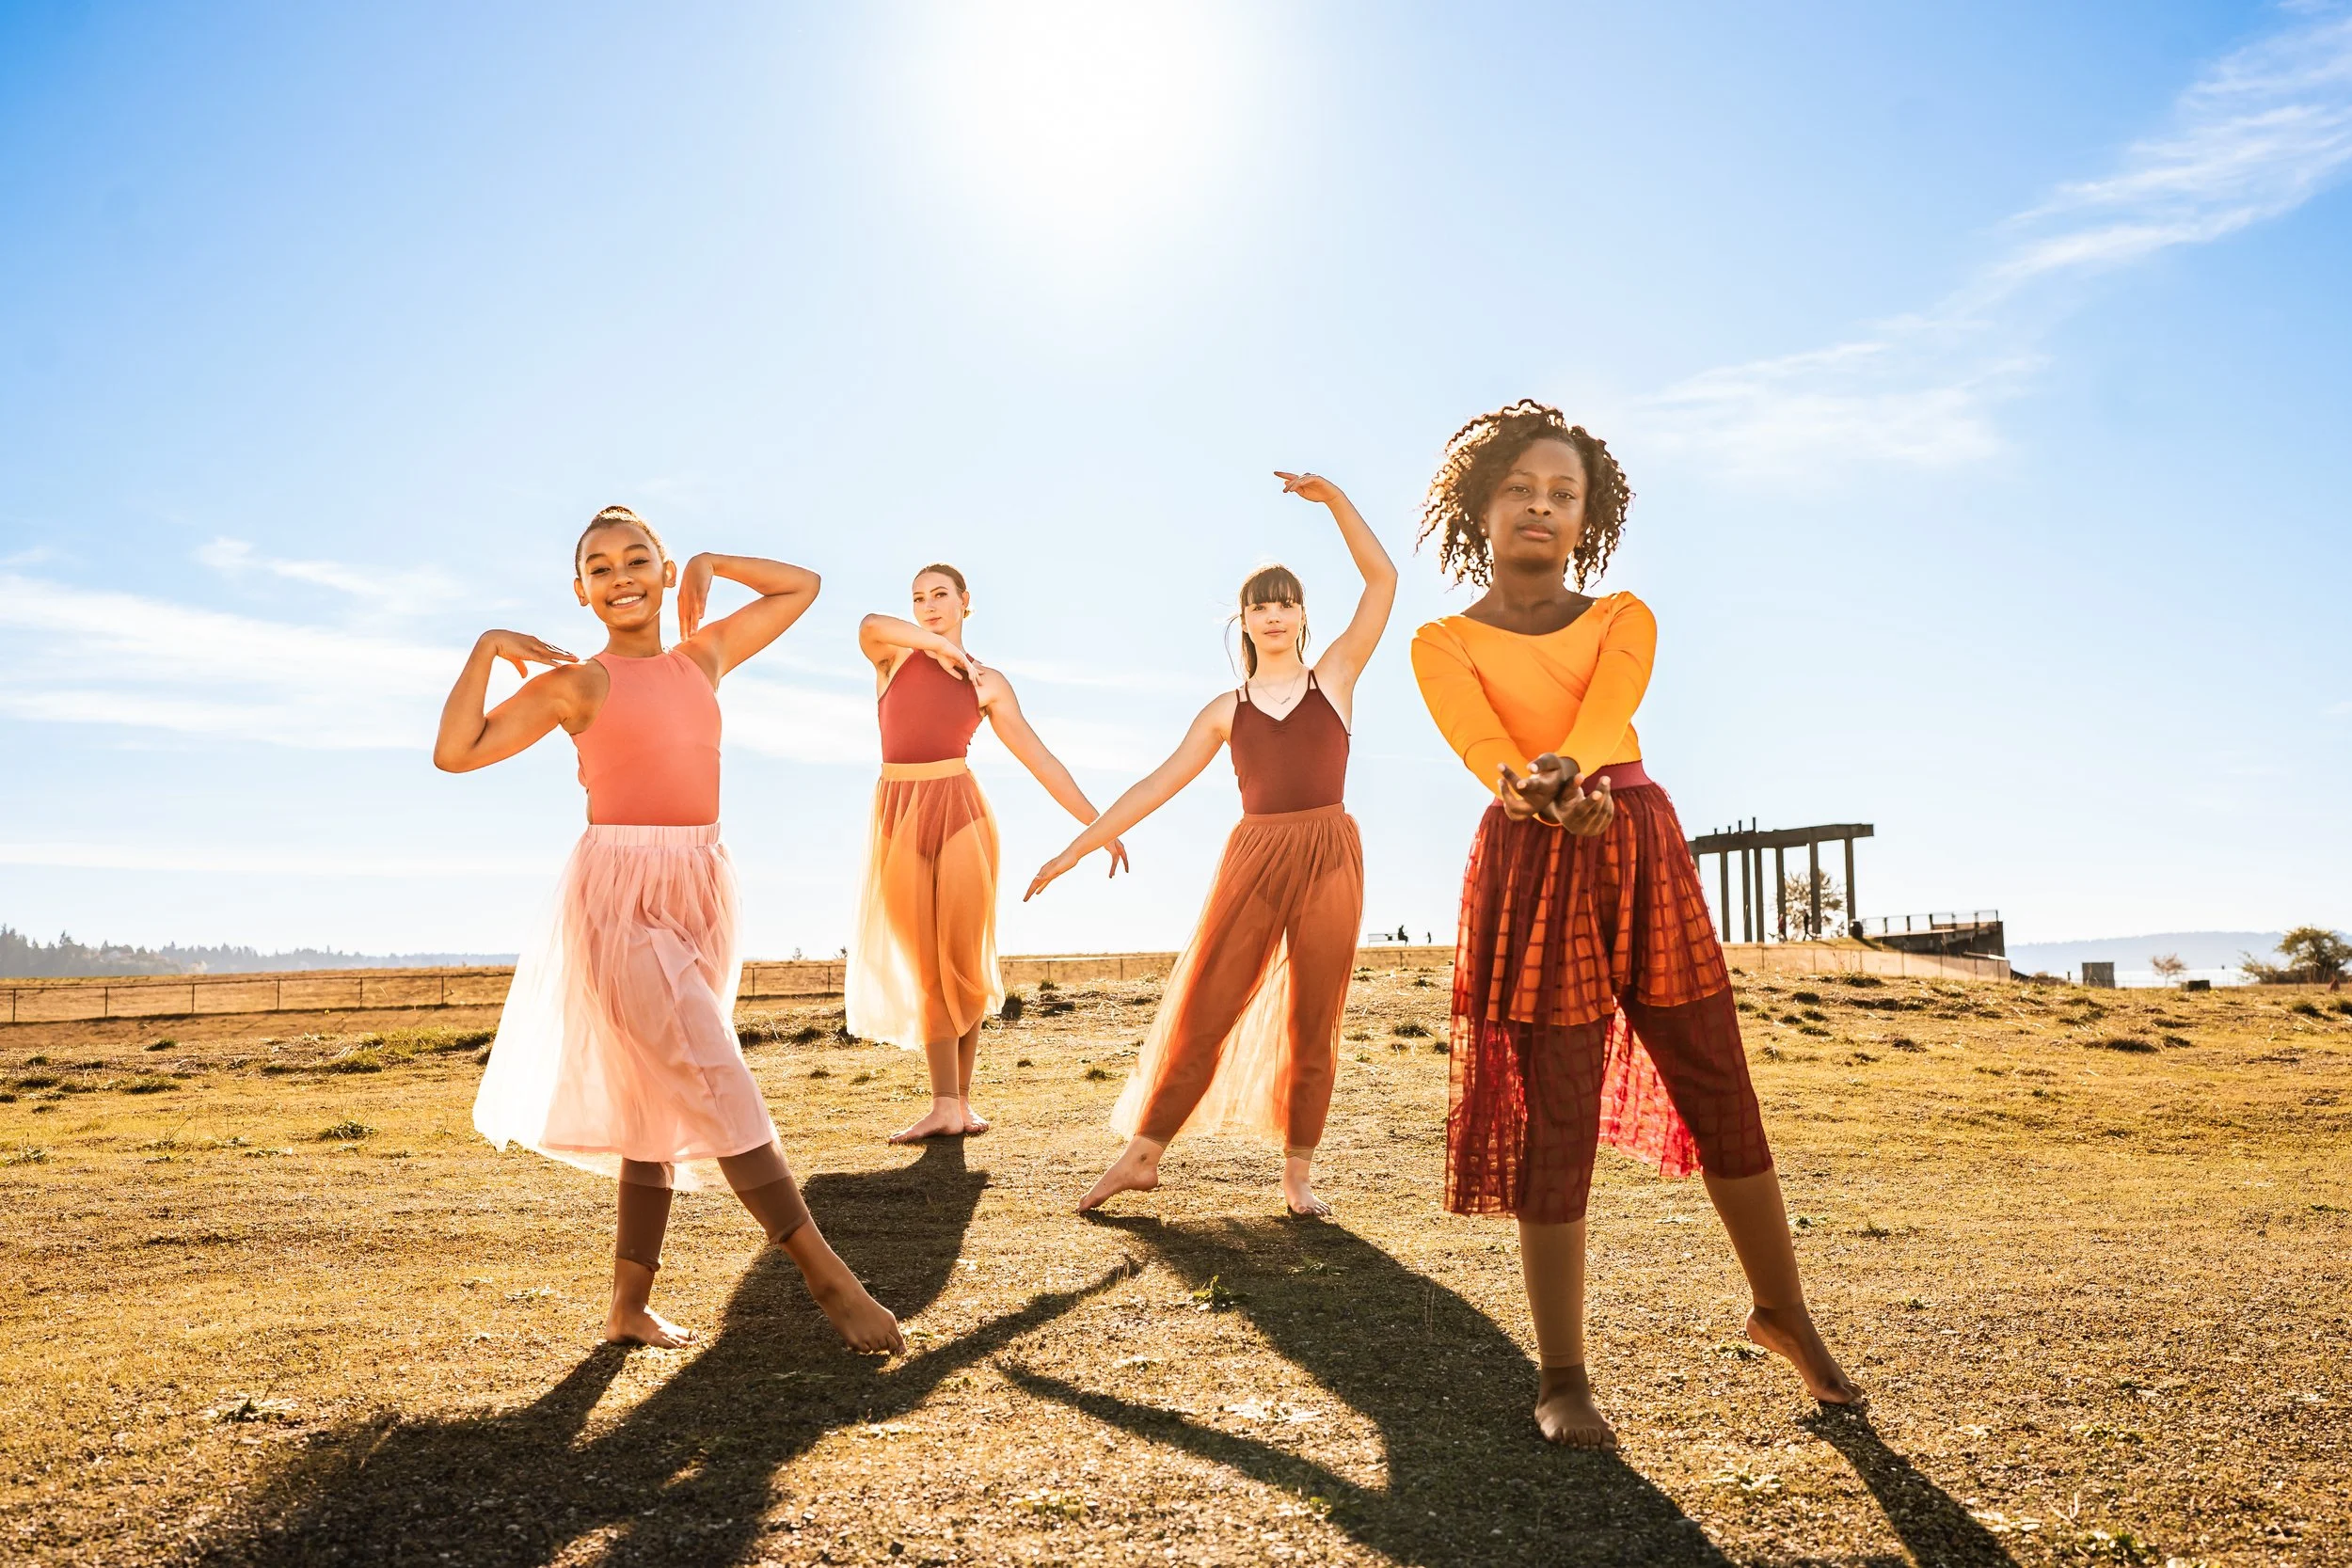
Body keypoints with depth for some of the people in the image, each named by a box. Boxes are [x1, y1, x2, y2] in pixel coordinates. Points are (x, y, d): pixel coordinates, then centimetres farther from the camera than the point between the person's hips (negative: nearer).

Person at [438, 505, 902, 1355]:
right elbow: (454, 752, -7)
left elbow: (802, 585, 21)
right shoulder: (574, 683, 1)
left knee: (663, 1104, 9)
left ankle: (629, 1304, 19)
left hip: (702, 892, 6)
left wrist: (709, 564, 11)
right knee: (713, 1087, -10)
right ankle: (826, 1275, -2)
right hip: (619, 894, -6)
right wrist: (487, 647, -9)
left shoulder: (702, 656, 14)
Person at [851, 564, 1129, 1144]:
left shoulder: (988, 683, 9)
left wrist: (1098, 823, 3)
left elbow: (1040, 759, 7)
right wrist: (943, 646, -13)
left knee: (961, 961, 0)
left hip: (960, 813, 0)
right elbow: (870, 625, -17)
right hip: (898, 816, 0)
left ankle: (960, 1099, 13)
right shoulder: (893, 654, 8)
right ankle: (945, 1106, -1)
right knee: (924, 964, -1)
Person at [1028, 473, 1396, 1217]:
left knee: (1312, 1023, 5)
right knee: (1200, 1004, 1)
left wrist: (1332, 498, -6)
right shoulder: (1226, 711, 11)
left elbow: (1383, 579, 1)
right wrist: (1077, 847, 7)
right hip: (1253, 858, 1)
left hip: (1329, 855, -1)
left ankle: (1298, 1172, 16)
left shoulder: (1335, 676, 8)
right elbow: (1158, 784, 11)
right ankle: (1141, 1155, 12)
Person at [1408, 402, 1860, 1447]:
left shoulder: (1625, 619, 10)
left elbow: (1603, 720, -12)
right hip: (1532, 869, -3)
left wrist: (1560, 766, -34)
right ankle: (1563, 1380, 11)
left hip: (1645, 854, 3)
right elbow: (1489, 755, -15)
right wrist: (1550, 798, -37)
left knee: (1720, 1095, 8)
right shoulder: (1445, 645, 3)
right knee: (1555, 1123, -3)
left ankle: (1781, 1311, 31)